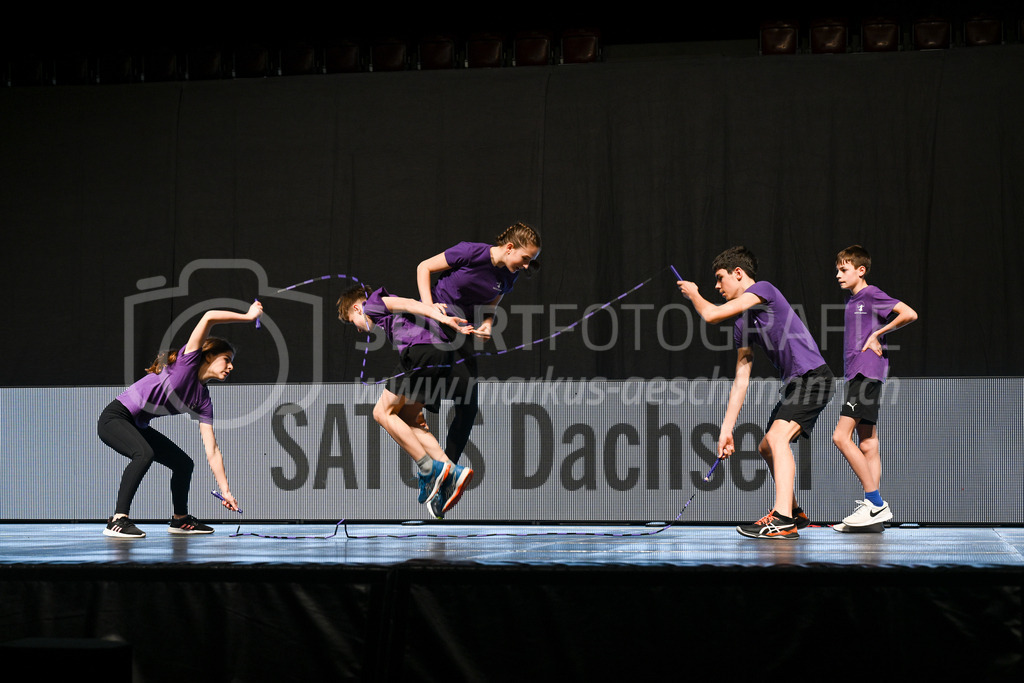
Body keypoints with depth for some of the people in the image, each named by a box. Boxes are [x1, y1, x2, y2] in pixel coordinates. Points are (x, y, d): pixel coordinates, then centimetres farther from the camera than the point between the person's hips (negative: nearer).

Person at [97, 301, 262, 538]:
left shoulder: (203, 399, 4)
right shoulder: (187, 362, -13)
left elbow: (212, 451, 4)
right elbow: (209, 318, -25)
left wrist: (225, 491, -2)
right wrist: (247, 316, -16)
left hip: (137, 427, 9)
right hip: (115, 417, -9)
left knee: (184, 463, 10)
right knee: (144, 454, -33)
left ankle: (179, 519, 32)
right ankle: (118, 521, -32)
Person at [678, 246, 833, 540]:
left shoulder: (764, 289, -9)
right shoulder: (742, 327, 16)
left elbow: (712, 314, -17)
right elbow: (741, 381, 16)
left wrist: (693, 293, 6)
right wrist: (726, 429, 13)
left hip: (812, 375, -10)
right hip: (794, 383, 10)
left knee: (777, 437, -25)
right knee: (766, 447, 19)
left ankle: (783, 521, -34)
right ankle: (794, 512, 35)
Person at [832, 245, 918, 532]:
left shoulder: (871, 295, -7)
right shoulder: (853, 299, 19)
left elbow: (909, 314, -17)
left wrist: (878, 334, -12)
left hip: (867, 373, -10)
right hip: (856, 375, 10)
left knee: (841, 436, -16)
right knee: (867, 444, 6)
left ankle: (876, 503, -14)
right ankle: (875, 510, 6)